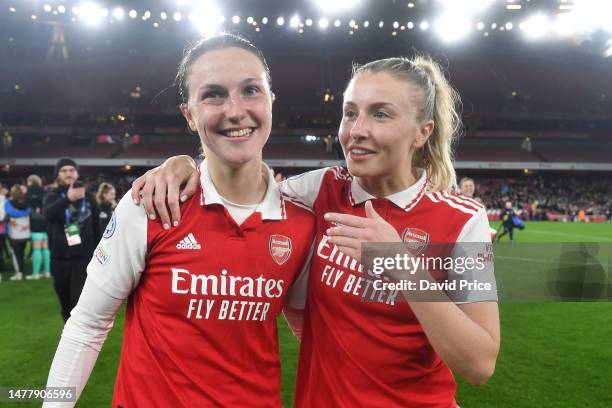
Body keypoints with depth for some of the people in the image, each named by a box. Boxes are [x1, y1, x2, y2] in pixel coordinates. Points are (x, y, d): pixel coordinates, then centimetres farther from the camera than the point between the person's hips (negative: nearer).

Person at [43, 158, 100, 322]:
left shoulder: (88, 196, 3)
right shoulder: (52, 196, 0)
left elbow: (96, 226, 7)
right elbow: (47, 213, -25)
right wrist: (67, 199, -43)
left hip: (84, 257, -1)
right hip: (60, 258, 1)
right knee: (66, 304, 14)